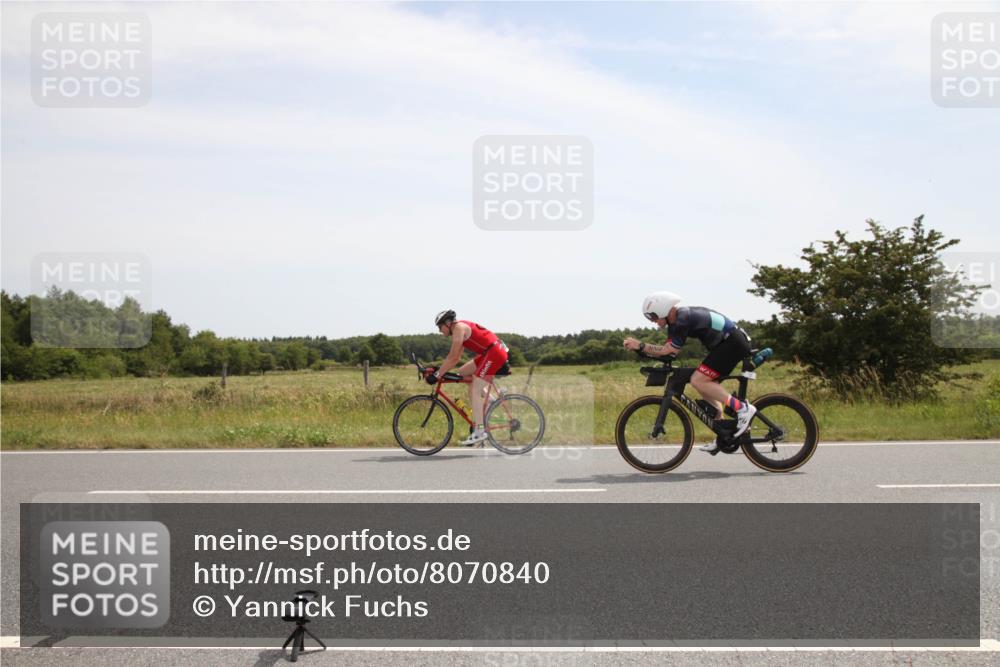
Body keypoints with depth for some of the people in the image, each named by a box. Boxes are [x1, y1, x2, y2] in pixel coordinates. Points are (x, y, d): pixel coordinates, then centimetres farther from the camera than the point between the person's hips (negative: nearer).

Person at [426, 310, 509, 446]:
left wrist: (438, 374, -13)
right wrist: (439, 370, 14)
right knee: (462, 373, 13)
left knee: (474, 391, -11)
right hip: (488, 354, 10)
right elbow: (454, 357, 20)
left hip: (495, 353, -10)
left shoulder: (459, 328, -11)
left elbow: (453, 357, -16)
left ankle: (479, 431, -13)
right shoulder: (460, 329, 18)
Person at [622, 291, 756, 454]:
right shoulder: (675, 320, 10)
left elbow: (671, 350, -17)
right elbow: (667, 350, 5)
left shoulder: (683, 318, -20)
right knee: (706, 385, 11)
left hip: (733, 342, -10)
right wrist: (640, 347, -5)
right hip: (730, 343, 10)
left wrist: (641, 346, -17)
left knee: (698, 380, -16)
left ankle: (742, 408, -15)